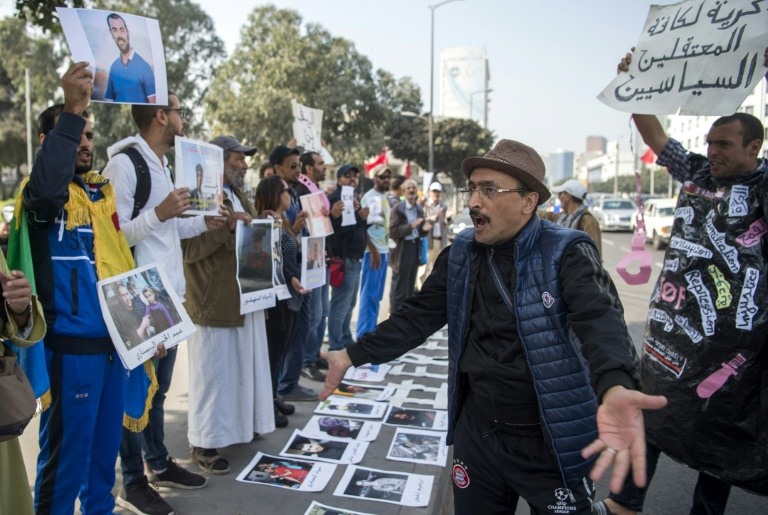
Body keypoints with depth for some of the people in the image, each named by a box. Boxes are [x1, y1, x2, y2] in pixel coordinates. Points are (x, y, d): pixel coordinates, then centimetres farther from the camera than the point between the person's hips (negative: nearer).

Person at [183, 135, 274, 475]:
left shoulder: (238, 195, 17)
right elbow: (188, 249, -21)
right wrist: (227, 226, -28)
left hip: (245, 299, 9)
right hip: (214, 303, -9)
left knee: (244, 369, 18)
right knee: (212, 374, 1)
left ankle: (241, 425, 34)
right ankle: (204, 443, 15)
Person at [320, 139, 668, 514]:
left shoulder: (567, 254, -15)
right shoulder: (460, 254, 0)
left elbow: (599, 319, -31)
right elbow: (418, 316, 5)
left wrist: (615, 387, -52)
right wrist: (353, 355, -2)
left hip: (549, 442, -4)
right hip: (476, 431, 5)